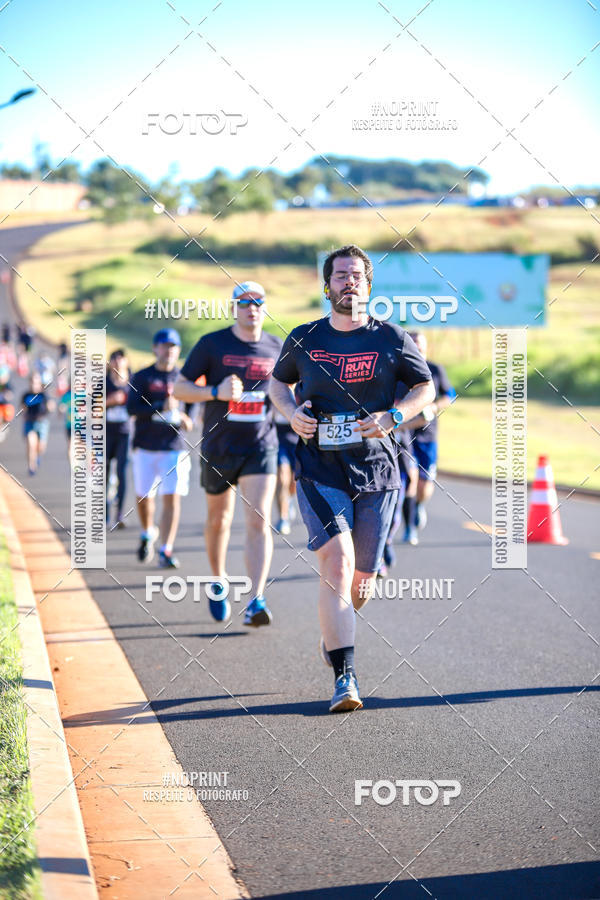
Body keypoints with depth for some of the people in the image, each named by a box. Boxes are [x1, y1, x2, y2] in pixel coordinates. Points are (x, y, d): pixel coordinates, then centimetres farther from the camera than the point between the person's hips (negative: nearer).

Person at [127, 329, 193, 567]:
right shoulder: (142, 377, 2)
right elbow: (132, 408, -9)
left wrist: (188, 420, -2)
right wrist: (161, 408, -22)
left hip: (174, 447, 0)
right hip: (146, 447, 0)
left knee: (172, 499, -9)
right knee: (144, 497, 8)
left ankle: (166, 550, -7)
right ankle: (148, 534, 37)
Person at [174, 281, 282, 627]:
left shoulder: (276, 347, 4)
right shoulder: (213, 344, -4)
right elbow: (180, 388, -3)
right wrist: (216, 392, -20)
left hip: (261, 446, 0)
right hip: (219, 447, 0)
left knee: (259, 521, -14)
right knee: (219, 519, 15)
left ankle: (256, 601, -20)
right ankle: (219, 582, 39)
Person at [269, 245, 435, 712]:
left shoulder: (391, 338, 2)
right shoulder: (304, 339, 4)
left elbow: (426, 387, 10)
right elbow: (279, 381, 21)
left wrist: (393, 416, -8)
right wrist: (291, 412, -1)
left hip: (376, 472, 1)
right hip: (319, 471, -1)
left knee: (362, 580, 9)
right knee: (337, 563, -20)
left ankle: (334, 631, 43)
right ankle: (345, 676, -20)